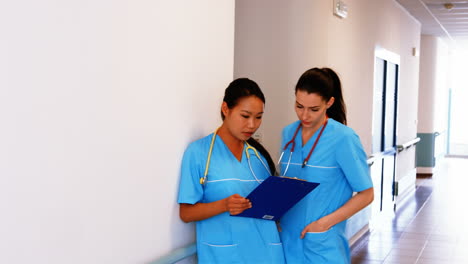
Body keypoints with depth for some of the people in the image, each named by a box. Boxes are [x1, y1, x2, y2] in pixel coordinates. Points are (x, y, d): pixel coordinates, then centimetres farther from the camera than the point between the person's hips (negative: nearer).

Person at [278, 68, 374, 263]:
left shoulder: (343, 139, -12)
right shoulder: (288, 133, 4)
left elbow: (366, 194, -9)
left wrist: (325, 223, -15)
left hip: (323, 247, -5)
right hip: (288, 240, 5)